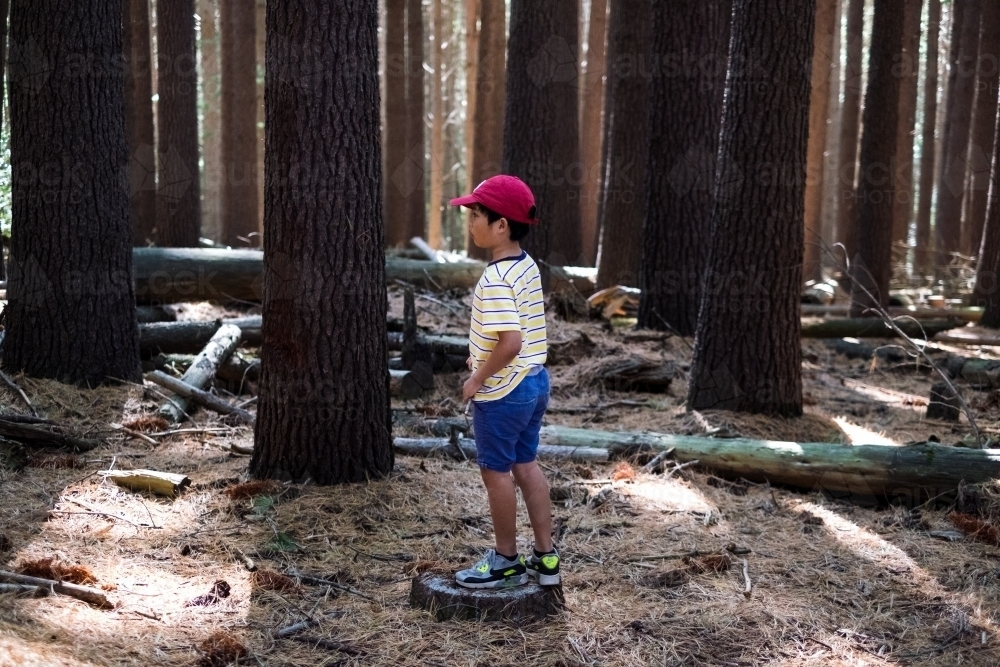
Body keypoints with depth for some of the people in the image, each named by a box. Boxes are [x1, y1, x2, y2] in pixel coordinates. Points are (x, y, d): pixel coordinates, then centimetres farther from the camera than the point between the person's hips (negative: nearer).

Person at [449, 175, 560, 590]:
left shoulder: (495, 280, -24)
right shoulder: (528, 266, 5)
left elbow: (511, 342, -31)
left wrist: (478, 379, -19)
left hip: (502, 392, -9)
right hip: (534, 381, 9)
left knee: (496, 471, 6)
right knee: (526, 465, 17)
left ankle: (506, 561, 19)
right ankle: (545, 558, 23)